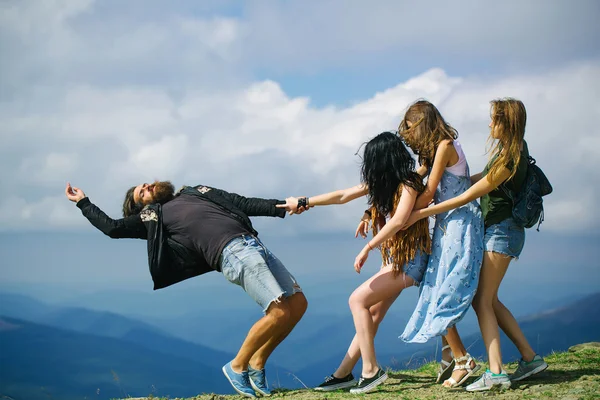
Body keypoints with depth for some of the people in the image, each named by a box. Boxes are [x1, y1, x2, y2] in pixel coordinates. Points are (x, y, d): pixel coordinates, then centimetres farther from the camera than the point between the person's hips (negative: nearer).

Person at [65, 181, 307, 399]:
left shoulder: (196, 192, 29)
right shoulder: (153, 217, 15)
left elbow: (245, 204, 23)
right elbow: (112, 228, 11)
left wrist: (282, 207, 14)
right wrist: (83, 202, 22)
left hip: (254, 243, 6)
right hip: (232, 252, -6)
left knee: (297, 303, 0)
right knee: (279, 312, -20)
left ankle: (257, 363, 13)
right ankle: (237, 367, -1)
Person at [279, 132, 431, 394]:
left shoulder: (407, 184, -15)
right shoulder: (382, 182, 10)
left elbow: (398, 220, -29)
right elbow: (342, 196, 14)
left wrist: (367, 248, -32)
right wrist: (303, 202, 15)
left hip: (408, 259, -8)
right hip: (394, 257, 8)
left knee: (358, 300, -12)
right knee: (371, 316, 4)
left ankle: (371, 370, -11)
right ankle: (344, 374, 4)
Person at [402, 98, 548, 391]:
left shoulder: (508, 160, -21)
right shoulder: (514, 148, 8)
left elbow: (466, 197, -18)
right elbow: (482, 178, 20)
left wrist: (422, 213, -14)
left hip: (501, 230, -10)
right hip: (499, 228, 10)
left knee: (482, 300, -11)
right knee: (487, 299, 13)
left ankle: (496, 372, -15)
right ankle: (529, 357, 15)